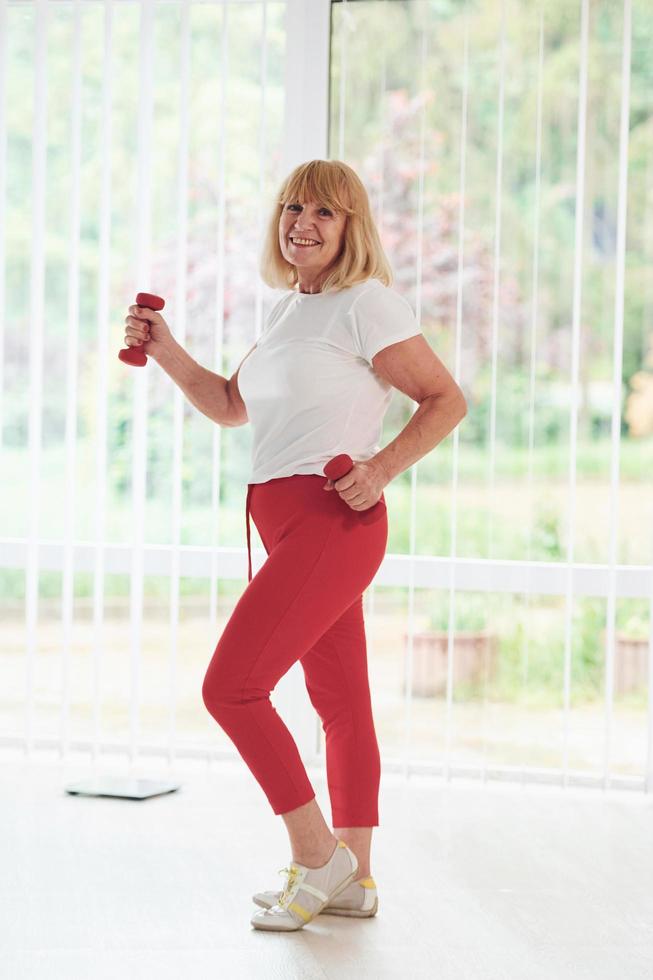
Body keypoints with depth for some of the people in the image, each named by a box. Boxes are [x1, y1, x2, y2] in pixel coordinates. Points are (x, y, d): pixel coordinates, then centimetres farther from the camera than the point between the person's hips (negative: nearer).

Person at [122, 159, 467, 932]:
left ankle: (317, 856, -2)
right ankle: (352, 879, 16)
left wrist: (381, 470, -19)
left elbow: (445, 399, -9)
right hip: (292, 525, 9)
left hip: (332, 521, -9)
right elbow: (232, 406, 24)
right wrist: (167, 353, 11)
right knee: (340, 701, 11)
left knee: (230, 685, -11)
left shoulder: (367, 303, -9)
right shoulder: (287, 310, 16)